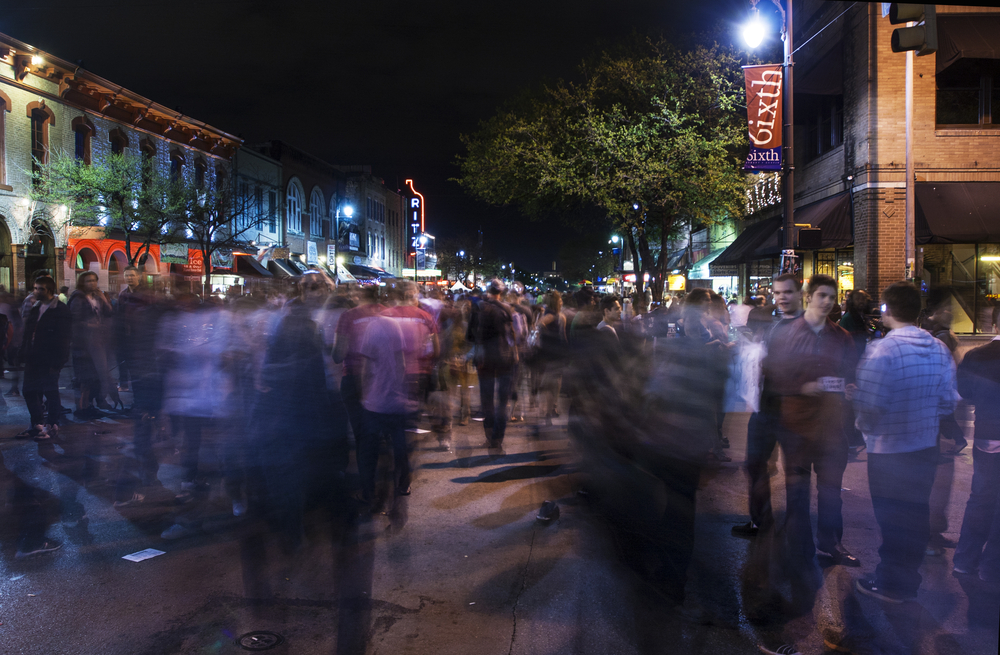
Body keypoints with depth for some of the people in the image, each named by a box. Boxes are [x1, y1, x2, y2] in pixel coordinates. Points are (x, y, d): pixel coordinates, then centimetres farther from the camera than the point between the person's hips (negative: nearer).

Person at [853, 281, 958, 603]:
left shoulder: (882, 350, -20)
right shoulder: (940, 350, -1)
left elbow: (868, 404, -23)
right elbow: (948, 402, 4)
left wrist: (865, 426, -3)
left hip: (888, 449, -6)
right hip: (926, 446, 6)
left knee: (890, 517, 7)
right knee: (917, 514, 17)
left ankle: (890, 584, 19)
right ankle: (910, 581, 30)